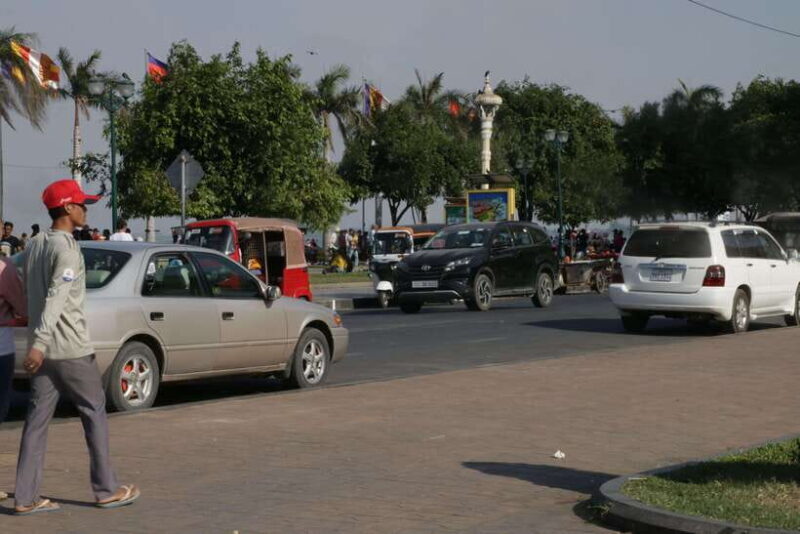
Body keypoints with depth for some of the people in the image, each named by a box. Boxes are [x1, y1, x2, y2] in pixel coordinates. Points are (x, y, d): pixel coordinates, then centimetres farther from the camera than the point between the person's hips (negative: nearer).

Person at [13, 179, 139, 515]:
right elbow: (55, 299, -23)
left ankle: (25, 498, 3)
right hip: (71, 349, -8)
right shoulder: (66, 249, -14)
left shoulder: (34, 246, 12)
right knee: (94, 415, 5)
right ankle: (107, 490, 11)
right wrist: (39, 344, -30)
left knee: (37, 420, 5)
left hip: (43, 351, 8)